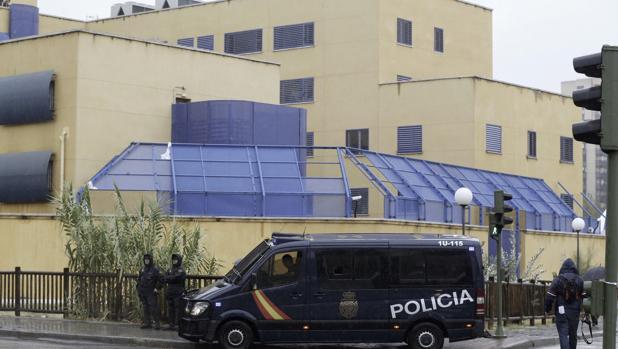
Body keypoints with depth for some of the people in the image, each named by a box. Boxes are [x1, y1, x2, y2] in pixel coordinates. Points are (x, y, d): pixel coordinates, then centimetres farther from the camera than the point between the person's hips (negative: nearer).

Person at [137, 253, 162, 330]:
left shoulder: (155, 269, -3)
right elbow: (139, 279, 22)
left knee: (153, 307, -10)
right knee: (145, 308, 8)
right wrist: (139, 289, 14)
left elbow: (159, 280, -5)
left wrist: (156, 288, -13)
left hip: (151, 292, -6)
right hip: (143, 292, 6)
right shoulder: (142, 270, 15)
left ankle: (157, 323, -9)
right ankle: (147, 323, 13)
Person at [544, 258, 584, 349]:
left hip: (561, 312, -3)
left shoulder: (558, 279, -5)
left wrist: (547, 309, 3)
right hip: (575, 312, 3)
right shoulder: (579, 280, 4)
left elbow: (550, 296, -8)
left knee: (563, 335, -5)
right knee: (573, 334, 16)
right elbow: (583, 296, 3)